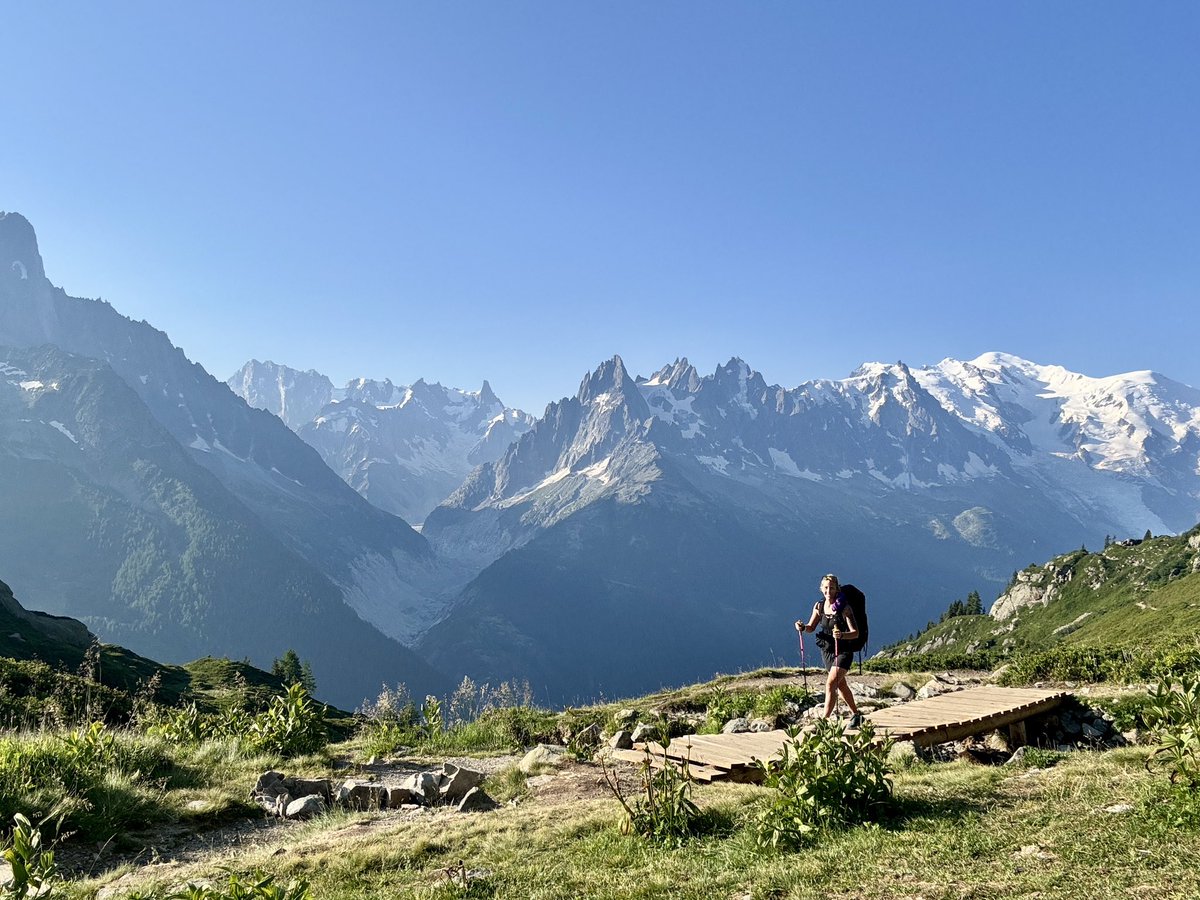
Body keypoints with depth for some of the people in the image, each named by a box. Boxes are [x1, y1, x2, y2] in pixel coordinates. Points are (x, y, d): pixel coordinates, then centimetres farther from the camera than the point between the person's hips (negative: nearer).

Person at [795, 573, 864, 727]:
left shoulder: (844, 608, -19)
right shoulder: (819, 606, -2)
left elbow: (855, 633, -23)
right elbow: (812, 627, 9)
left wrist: (842, 635, -42)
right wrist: (802, 627, -13)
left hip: (843, 651, -7)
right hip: (827, 649, 7)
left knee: (831, 684, -19)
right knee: (841, 684, 22)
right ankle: (855, 715, 43)